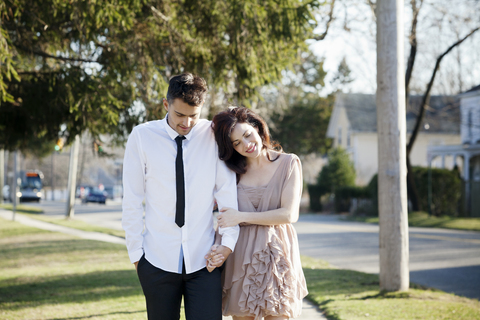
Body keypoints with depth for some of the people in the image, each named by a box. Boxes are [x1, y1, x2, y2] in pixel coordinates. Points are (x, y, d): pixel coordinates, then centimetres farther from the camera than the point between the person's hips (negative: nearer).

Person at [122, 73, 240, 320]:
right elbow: (132, 201, 1)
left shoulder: (213, 135, 1)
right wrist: (135, 252, 1)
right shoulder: (142, 137, -2)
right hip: (157, 260, 0)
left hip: (204, 259, 0)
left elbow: (227, 191, 2)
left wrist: (229, 240, -7)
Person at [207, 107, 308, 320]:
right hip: (241, 256, 2)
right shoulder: (233, 170, 9)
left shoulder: (288, 164, 2)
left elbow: (289, 214, -7)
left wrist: (242, 216, -10)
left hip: (276, 254, -2)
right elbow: (225, 218, 7)